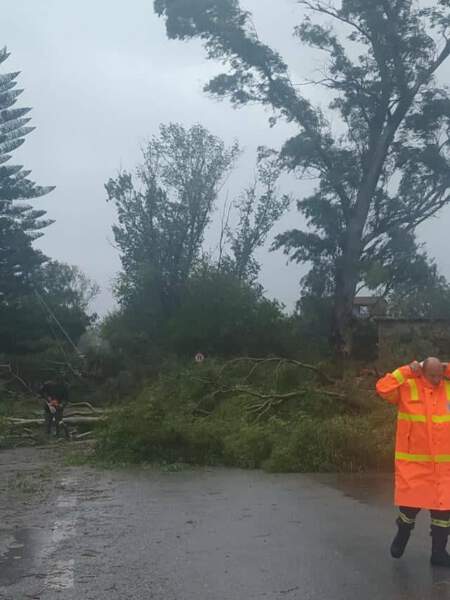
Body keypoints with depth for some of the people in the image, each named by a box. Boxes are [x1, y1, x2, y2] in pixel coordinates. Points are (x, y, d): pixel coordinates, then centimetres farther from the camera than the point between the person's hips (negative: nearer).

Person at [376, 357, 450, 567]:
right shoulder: (407, 387, -6)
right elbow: (382, 388, -20)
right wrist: (407, 371, -14)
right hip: (413, 462, -3)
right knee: (410, 504, 4)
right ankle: (402, 535, 35)